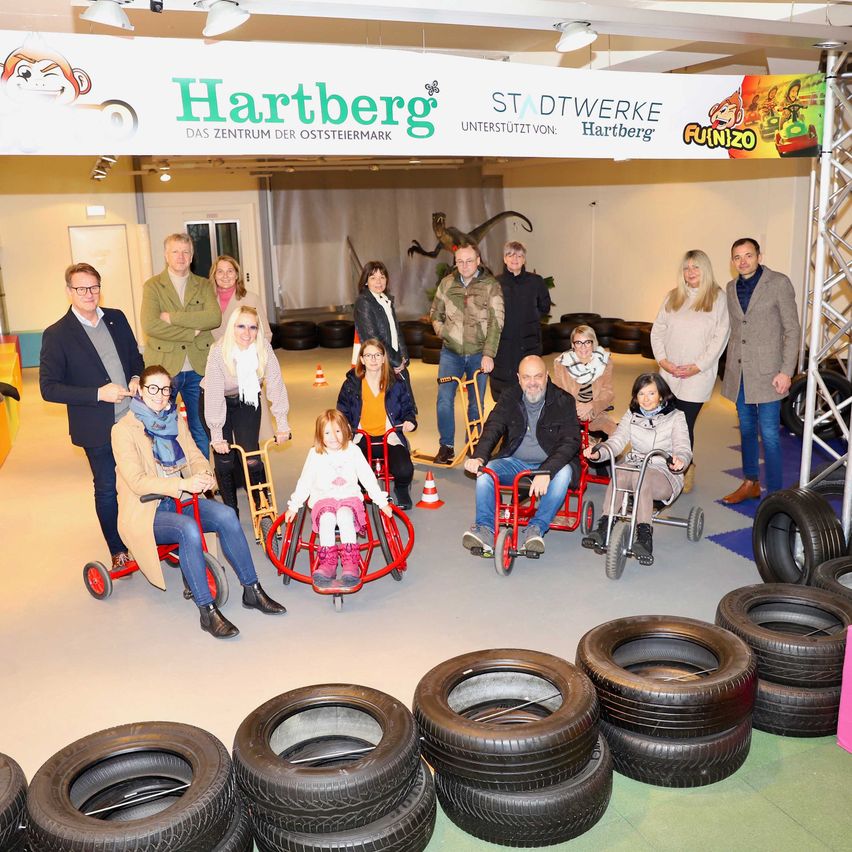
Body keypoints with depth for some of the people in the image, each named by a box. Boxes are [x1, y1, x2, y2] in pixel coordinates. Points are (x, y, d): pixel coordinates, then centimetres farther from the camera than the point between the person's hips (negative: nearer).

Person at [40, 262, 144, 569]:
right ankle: (117, 550, 27)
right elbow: (49, 388, -12)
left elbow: (135, 356, 16)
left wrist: (136, 378, -6)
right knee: (106, 489, 10)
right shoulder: (56, 334, -10)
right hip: (98, 428, -4)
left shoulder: (116, 318, 4)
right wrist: (98, 394, -20)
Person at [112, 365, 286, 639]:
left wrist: (204, 474, -22)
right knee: (189, 529, -35)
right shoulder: (124, 429, -11)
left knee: (226, 515, -21)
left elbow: (195, 456, 4)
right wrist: (182, 484, -34)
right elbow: (137, 482, -21)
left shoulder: (176, 420, 9)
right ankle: (208, 611, -29)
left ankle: (252, 591, -11)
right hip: (145, 511, -6)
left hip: (179, 501, 6)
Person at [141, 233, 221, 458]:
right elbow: (150, 325, -14)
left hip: (198, 368, 2)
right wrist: (191, 332, -14)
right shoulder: (152, 286, 2)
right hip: (165, 367, -2)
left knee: (200, 429, 11)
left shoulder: (204, 285, 9)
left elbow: (215, 318, -10)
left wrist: (173, 317, -15)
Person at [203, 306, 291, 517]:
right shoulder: (219, 352, -29)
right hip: (220, 402, -1)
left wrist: (282, 424, -19)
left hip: (247, 401, 2)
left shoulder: (264, 348, -23)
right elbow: (214, 395, -28)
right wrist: (217, 436, -27)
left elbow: (275, 385, -19)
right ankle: (230, 508, 13)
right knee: (224, 458, -5)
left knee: (251, 457, -7)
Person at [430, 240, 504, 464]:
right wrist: (442, 332, -1)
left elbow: (496, 322, -11)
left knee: (476, 403, 8)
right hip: (451, 353, 2)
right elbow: (435, 313, 17)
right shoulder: (447, 283, 4)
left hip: (478, 355, -2)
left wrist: (488, 354, -18)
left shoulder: (491, 286, -6)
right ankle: (446, 446, 5)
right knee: (444, 398, -7)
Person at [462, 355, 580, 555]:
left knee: (563, 473, -34)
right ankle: (485, 528, -21)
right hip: (515, 462, 3)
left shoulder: (563, 401, -8)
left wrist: (546, 471, -34)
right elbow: (492, 428, -11)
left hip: (551, 464, -2)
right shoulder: (509, 398, 1)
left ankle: (537, 528, -25)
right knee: (485, 469, -23)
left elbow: (570, 441, -18)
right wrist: (479, 457, -33)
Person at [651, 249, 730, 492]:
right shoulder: (672, 297, 12)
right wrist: (663, 360, -3)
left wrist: (697, 367, -11)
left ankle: (684, 472, 6)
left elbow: (720, 338, -5)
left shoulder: (719, 298, 0)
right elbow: (657, 330, 11)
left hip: (698, 376, -4)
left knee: (684, 426, -6)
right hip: (669, 374, 4)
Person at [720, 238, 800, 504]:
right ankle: (751, 484, 27)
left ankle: (774, 493, 1)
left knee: (769, 434, -7)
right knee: (746, 430, 14)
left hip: (767, 372, -5)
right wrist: (729, 367, 11)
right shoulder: (731, 288, 11)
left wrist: (786, 371, -13)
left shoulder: (779, 283, -4)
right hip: (739, 372, 5)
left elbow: (792, 329, -6)